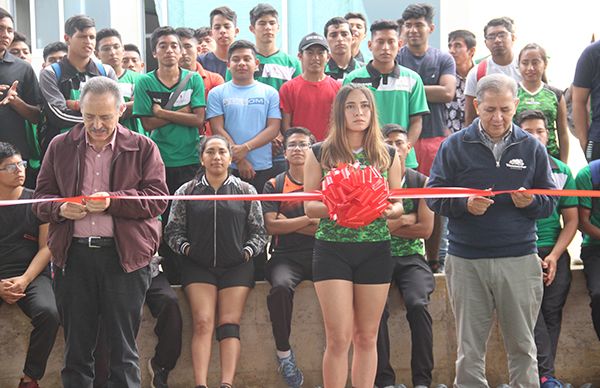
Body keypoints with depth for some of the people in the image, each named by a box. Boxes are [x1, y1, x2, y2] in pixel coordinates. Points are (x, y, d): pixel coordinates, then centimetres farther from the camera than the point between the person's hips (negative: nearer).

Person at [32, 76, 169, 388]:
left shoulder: (143, 148, 4)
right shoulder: (60, 147, 11)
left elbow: (158, 198, -3)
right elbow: (41, 197, 12)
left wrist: (113, 201, -16)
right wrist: (60, 208, -10)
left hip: (124, 256, -2)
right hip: (73, 255, 2)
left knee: (123, 348, 2)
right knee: (76, 347, 9)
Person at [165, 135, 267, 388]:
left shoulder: (245, 191, 8)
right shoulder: (187, 191, 8)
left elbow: (259, 231, 9)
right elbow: (172, 230, 9)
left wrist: (247, 251, -5)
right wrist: (186, 248, -6)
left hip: (236, 266, 0)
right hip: (198, 266, 0)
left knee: (229, 324, -12)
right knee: (203, 323, -15)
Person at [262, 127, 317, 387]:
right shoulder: (274, 186, 13)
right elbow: (271, 226, -1)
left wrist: (289, 223, -2)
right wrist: (310, 219, -3)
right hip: (286, 256, 0)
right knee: (281, 287, -34)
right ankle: (284, 352, -16)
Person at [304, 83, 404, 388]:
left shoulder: (387, 155, 8)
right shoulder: (320, 154, 2)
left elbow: (398, 205, 9)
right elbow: (309, 206, 0)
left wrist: (389, 210, -14)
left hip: (375, 250, 2)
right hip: (332, 249, -2)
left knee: (367, 337, 7)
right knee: (339, 338, -5)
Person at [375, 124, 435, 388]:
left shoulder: (421, 182, 8)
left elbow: (426, 229, 0)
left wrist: (390, 225, -2)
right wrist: (405, 220, -2)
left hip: (411, 258, 1)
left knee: (418, 304, -27)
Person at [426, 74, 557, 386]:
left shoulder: (532, 148, 8)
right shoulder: (454, 146, 3)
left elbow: (550, 202, 10)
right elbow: (433, 197, 1)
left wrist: (530, 202, -12)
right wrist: (465, 205, -17)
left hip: (519, 259, 1)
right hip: (466, 261, -1)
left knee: (522, 346, 7)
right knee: (469, 348, 7)